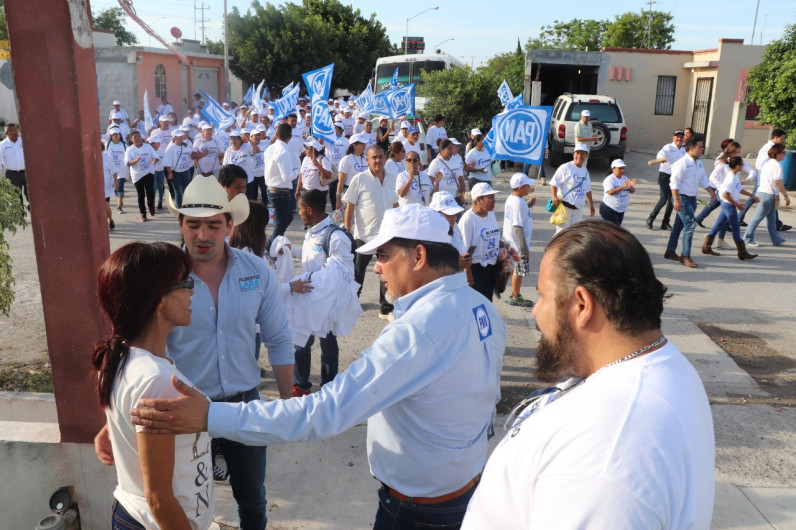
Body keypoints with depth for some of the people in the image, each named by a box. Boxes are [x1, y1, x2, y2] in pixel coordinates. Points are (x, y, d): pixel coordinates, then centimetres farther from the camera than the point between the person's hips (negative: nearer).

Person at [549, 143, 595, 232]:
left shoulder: (585, 171, 15)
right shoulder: (565, 168, -7)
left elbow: (588, 190, 24)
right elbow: (554, 183, -12)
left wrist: (591, 205, 25)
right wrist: (555, 197, -28)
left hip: (579, 209, 7)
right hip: (565, 207, -7)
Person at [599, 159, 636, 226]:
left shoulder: (625, 178, 9)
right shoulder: (609, 179, -12)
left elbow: (632, 191, 6)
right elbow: (610, 192, -27)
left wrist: (631, 186, -18)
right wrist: (623, 187, -35)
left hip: (621, 210, 8)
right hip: (609, 210, -8)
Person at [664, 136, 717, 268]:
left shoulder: (699, 163, 12)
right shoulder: (682, 163, -15)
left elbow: (703, 179, 22)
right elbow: (675, 182, -17)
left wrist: (711, 191, 13)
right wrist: (676, 200, -21)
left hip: (692, 198, 9)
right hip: (682, 197, -8)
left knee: (679, 225, 14)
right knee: (690, 224, -13)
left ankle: (670, 251, 24)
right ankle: (685, 256, -8)